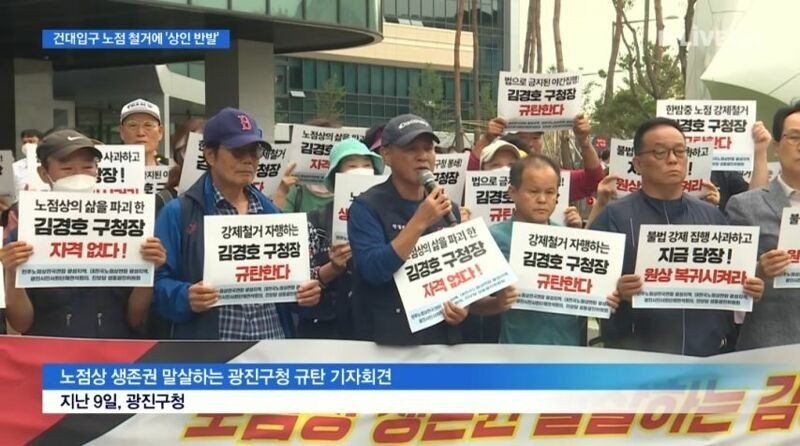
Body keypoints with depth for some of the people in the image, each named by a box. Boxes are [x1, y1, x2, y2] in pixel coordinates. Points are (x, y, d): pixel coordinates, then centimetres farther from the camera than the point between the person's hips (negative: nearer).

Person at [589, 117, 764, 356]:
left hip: (709, 354, 4)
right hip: (635, 357, -4)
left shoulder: (712, 216, 12)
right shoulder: (614, 216, -3)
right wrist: (617, 292, -28)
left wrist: (750, 289, -6)